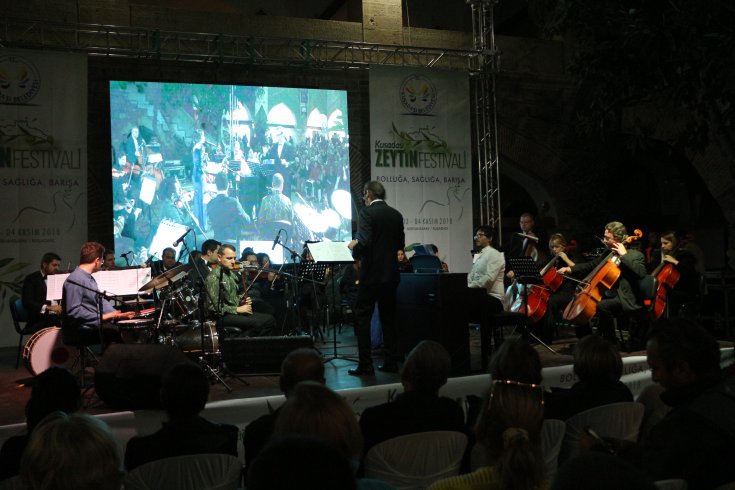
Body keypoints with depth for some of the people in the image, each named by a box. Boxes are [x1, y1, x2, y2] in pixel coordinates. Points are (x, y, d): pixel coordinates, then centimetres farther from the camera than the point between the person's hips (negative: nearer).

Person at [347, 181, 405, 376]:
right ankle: (391, 362, 16)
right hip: (391, 274, 6)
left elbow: (364, 242, -21)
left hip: (371, 273, -6)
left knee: (362, 318, 1)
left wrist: (354, 247, -2)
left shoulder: (367, 212, -11)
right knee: (388, 318, 13)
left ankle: (365, 365, -1)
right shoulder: (396, 214, 8)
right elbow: (400, 244, 14)